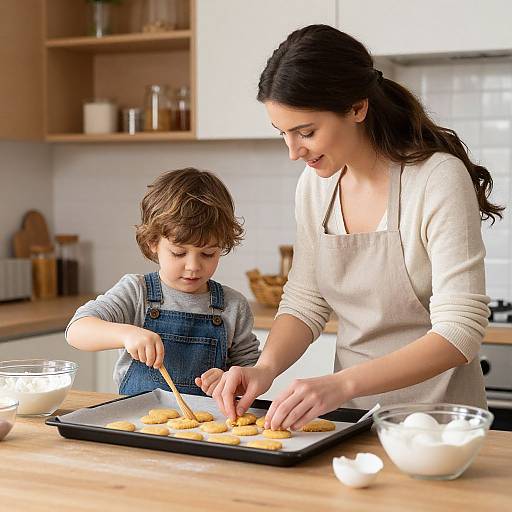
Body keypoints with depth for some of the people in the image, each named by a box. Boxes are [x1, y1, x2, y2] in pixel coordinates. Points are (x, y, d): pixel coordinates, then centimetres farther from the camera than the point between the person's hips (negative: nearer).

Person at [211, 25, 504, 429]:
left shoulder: (438, 179, -15)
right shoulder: (315, 184, 4)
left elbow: (459, 332, -19)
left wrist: (343, 384, -29)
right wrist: (266, 367, -10)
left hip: (435, 419, -4)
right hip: (352, 414, 4)